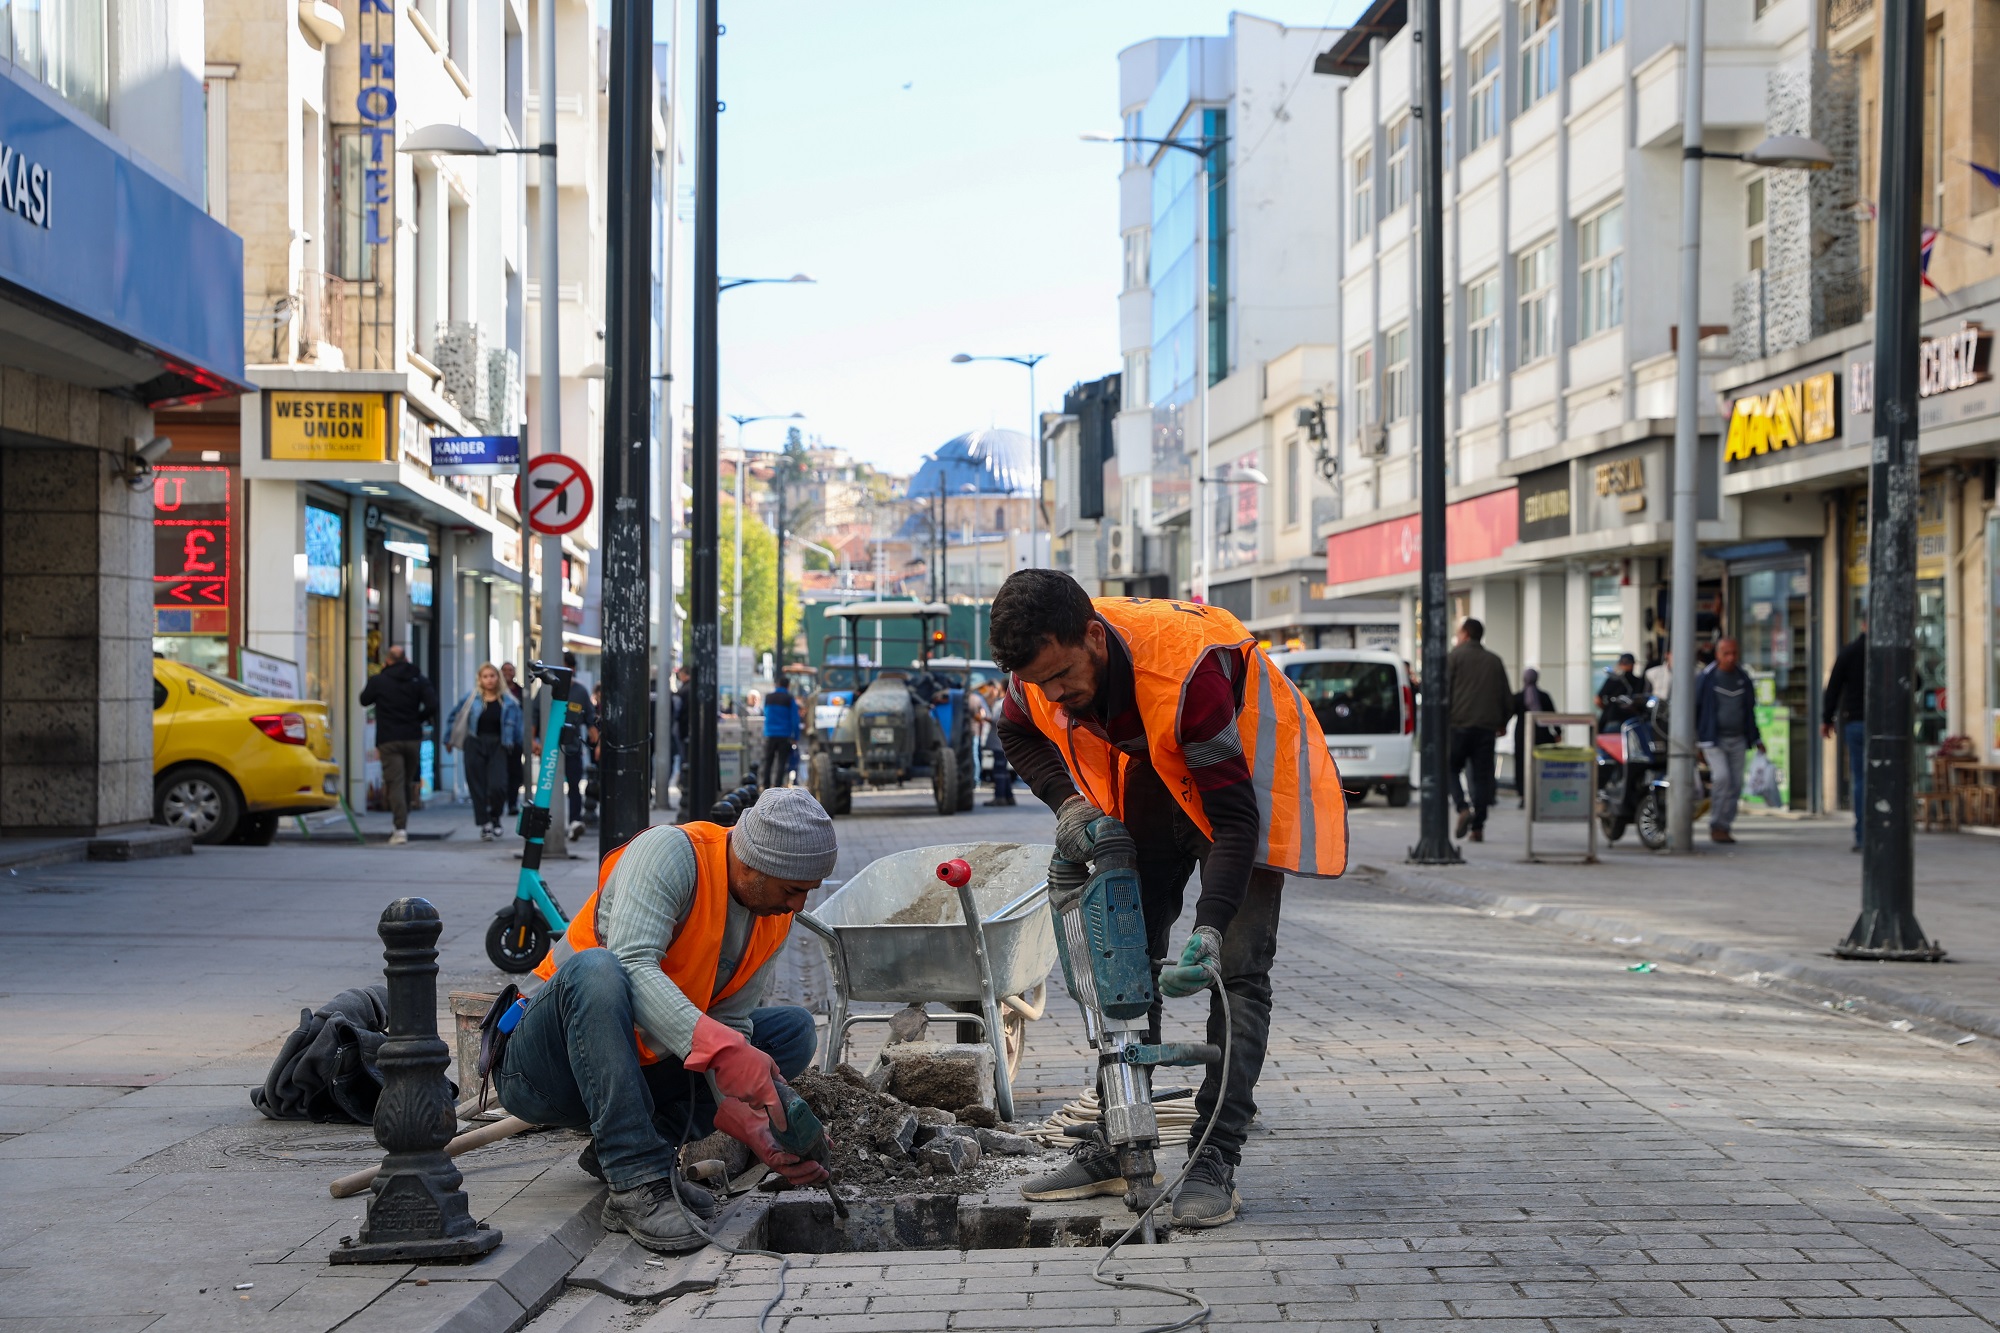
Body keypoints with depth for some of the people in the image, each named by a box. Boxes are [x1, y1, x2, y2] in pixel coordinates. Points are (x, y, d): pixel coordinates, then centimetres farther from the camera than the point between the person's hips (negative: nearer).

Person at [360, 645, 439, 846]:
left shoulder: (378, 680, -4)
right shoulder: (418, 680, 1)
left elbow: (364, 700, 13)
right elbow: (431, 705, -9)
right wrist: (418, 719, 8)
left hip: (389, 740, -3)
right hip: (413, 738, 3)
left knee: (394, 782, -6)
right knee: (407, 782, 16)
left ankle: (400, 829, -17)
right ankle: (403, 824, 23)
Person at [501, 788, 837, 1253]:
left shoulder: (776, 917, 0)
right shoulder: (670, 852, -21)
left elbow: (729, 1024, -3)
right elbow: (632, 963, -36)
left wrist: (755, 1126, -20)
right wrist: (722, 1049, -46)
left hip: (638, 1067, 7)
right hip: (541, 1069, -7)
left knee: (794, 1030, 1)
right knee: (596, 969, -37)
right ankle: (637, 1185, -33)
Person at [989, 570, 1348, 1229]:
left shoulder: (1185, 669, -41)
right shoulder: (1044, 662, -23)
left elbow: (1234, 817, -37)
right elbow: (1018, 733, 2)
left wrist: (1209, 927, -46)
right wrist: (1068, 803, -15)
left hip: (1245, 773, -6)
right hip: (1151, 774, 6)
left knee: (1236, 969, -13)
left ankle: (1214, 1164, -12)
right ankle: (1112, 1150, 12)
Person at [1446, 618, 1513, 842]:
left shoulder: (1455, 656, 0)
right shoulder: (1495, 660, 14)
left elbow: (1444, 690, -7)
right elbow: (1507, 697, 16)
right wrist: (1503, 723, 27)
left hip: (1459, 724, -4)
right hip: (1487, 726, 4)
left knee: (1450, 768, 8)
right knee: (1482, 776, 5)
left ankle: (1462, 808, -15)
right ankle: (1478, 827, 1)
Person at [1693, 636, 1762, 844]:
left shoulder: (1744, 679, 10)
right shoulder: (1706, 678, -4)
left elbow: (1750, 710, 20)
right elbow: (1694, 708, -1)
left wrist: (1756, 739, 20)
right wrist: (1691, 739, -4)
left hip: (1737, 740, 5)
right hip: (1713, 739, -5)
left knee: (1736, 784, 0)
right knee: (1721, 777, -21)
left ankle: (1724, 826, 9)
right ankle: (1716, 825, -11)